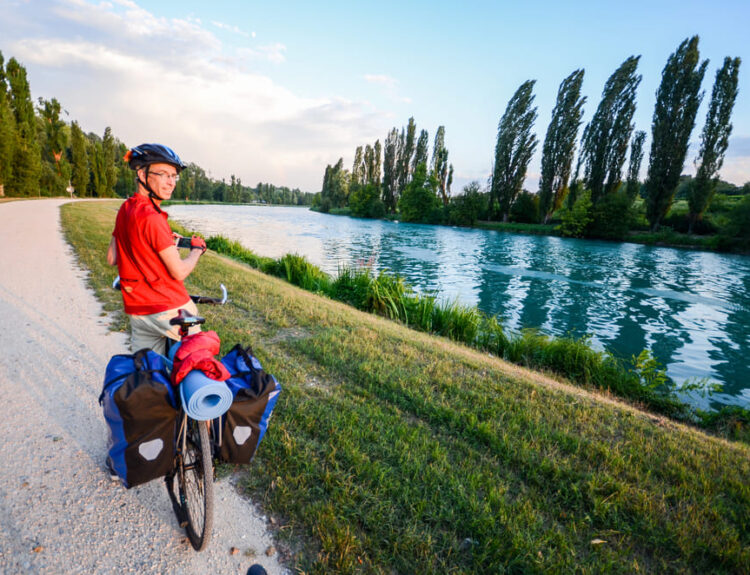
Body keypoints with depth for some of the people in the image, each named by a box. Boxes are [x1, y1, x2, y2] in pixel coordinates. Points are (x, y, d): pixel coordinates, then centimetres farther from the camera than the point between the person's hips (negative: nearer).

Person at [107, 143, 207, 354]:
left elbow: (111, 258, 15)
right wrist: (197, 249, -1)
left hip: (136, 311, 8)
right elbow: (179, 271, -20)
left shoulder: (125, 208, 6)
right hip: (169, 308, -8)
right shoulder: (151, 217, -21)